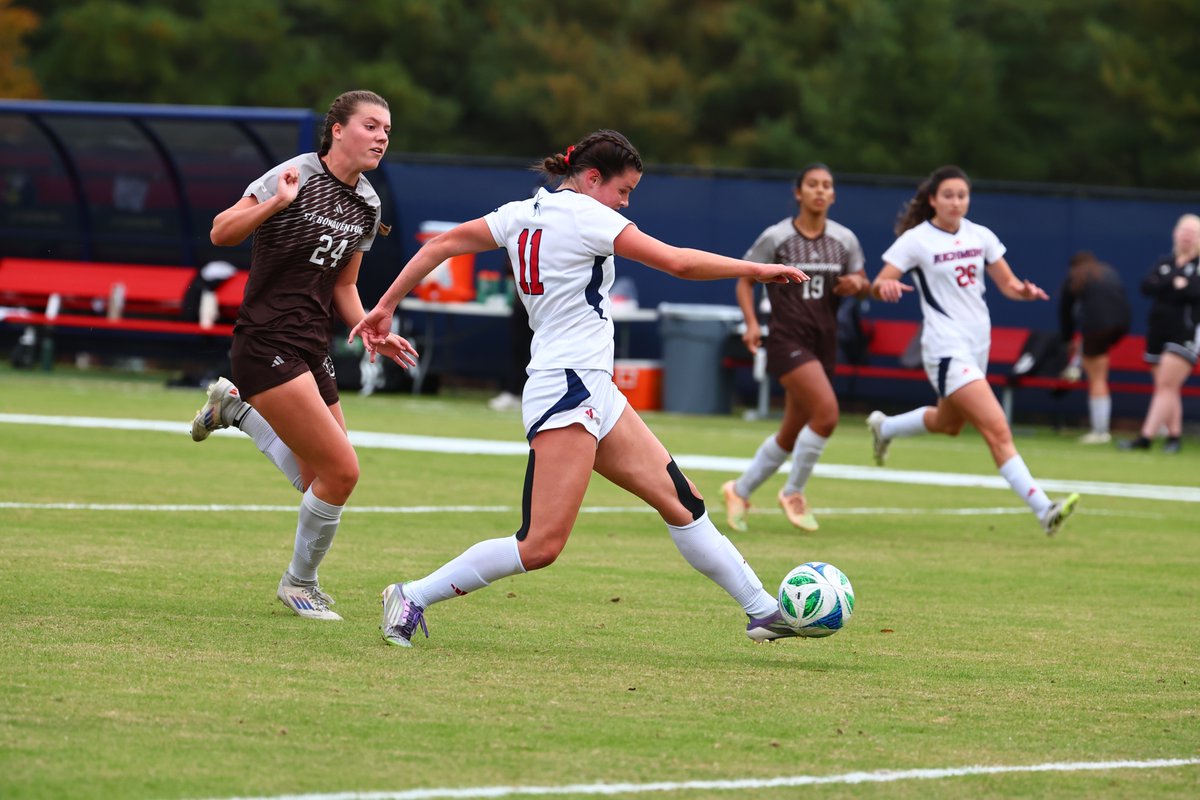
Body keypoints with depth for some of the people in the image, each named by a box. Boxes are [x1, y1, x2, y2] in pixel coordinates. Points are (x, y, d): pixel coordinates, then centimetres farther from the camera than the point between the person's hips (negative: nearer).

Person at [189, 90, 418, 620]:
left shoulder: (366, 204, 11)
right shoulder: (298, 176, -13)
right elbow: (221, 232, -18)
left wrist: (372, 334, 4)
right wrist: (275, 204, -34)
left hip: (312, 350, 8)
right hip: (266, 344, -8)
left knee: (324, 483, 9)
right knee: (341, 469, -13)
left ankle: (236, 408, 30)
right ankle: (300, 583, 10)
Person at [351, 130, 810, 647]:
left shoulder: (522, 214, 13)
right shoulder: (583, 214, -10)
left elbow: (441, 244, 14)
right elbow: (679, 263, -11)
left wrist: (386, 306, 22)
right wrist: (758, 270, 0)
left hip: (593, 392, 10)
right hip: (568, 388, -10)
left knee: (682, 502, 9)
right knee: (541, 546, -14)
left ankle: (763, 610, 12)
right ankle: (411, 598, -7)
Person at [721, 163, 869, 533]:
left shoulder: (845, 240, 7)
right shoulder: (775, 238, -5)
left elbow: (863, 284, 15)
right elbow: (745, 280, 2)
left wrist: (857, 284, -9)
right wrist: (752, 323, -12)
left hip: (824, 343, 6)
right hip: (787, 339, -6)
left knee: (791, 434, 10)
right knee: (826, 412, -22)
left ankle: (740, 490, 30)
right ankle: (793, 492, -4)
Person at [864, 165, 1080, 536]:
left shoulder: (981, 236, 6)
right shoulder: (916, 240, -9)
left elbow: (1007, 283, 11)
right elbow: (878, 284, -10)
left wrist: (1024, 290, -12)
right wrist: (886, 286, -35)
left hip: (978, 344, 7)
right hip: (946, 348, -7)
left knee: (948, 423, 27)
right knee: (997, 429, -18)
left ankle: (883, 427, 54)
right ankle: (1043, 510, -23)